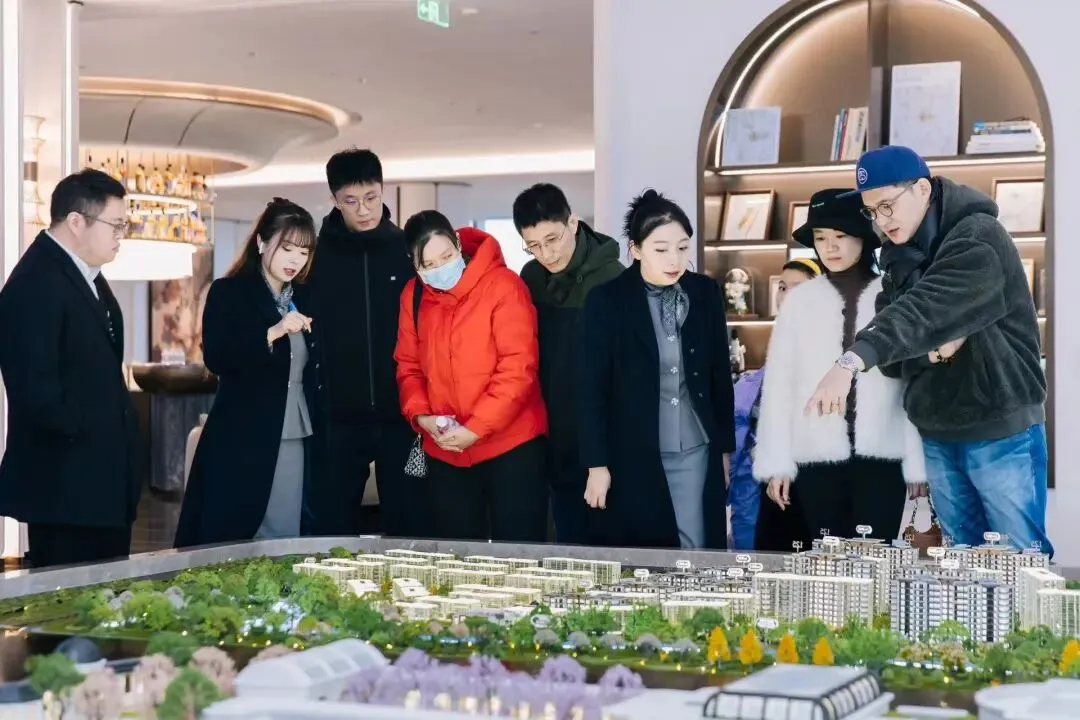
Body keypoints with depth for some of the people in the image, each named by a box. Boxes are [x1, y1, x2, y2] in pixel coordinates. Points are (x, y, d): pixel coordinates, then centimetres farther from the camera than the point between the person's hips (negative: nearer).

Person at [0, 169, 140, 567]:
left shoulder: (84, 273, 13)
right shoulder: (36, 283, -19)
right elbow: (35, 390, -25)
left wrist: (115, 431, 8)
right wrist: (86, 432, -12)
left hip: (100, 477, 10)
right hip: (66, 486, -10)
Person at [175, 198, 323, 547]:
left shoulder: (304, 299, 14)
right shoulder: (228, 293, -2)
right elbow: (216, 359, -15)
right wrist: (274, 332, -25)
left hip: (299, 444, 5)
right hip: (243, 445, -5)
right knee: (235, 547, -4)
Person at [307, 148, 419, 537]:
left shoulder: (408, 250, 3)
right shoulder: (317, 255, 2)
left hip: (400, 414, 0)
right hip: (338, 417, 0)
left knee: (408, 523, 5)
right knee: (333, 528, 6)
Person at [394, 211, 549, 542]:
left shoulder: (503, 286, -12)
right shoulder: (413, 296, 5)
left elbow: (518, 367, -16)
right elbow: (409, 365, 12)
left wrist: (475, 429, -19)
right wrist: (420, 415, -6)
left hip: (511, 446, -5)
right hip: (444, 451, 5)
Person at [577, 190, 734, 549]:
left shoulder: (705, 293, 2)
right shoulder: (606, 301, -8)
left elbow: (720, 375, 9)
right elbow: (591, 389, -6)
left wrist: (725, 448, 11)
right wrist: (597, 464, -7)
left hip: (695, 453, 3)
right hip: (632, 457, -3)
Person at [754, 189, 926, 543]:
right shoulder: (801, 300, 6)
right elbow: (779, 384, 5)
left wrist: (918, 462, -1)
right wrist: (776, 462, 1)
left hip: (881, 457, -1)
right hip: (817, 458, 1)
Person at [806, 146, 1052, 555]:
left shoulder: (978, 238, -15)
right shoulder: (900, 257, 9)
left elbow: (927, 307, -32)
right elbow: (889, 342, 4)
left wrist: (851, 361, -44)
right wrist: (925, 348, -19)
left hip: (1000, 431, -7)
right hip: (937, 435, 7)